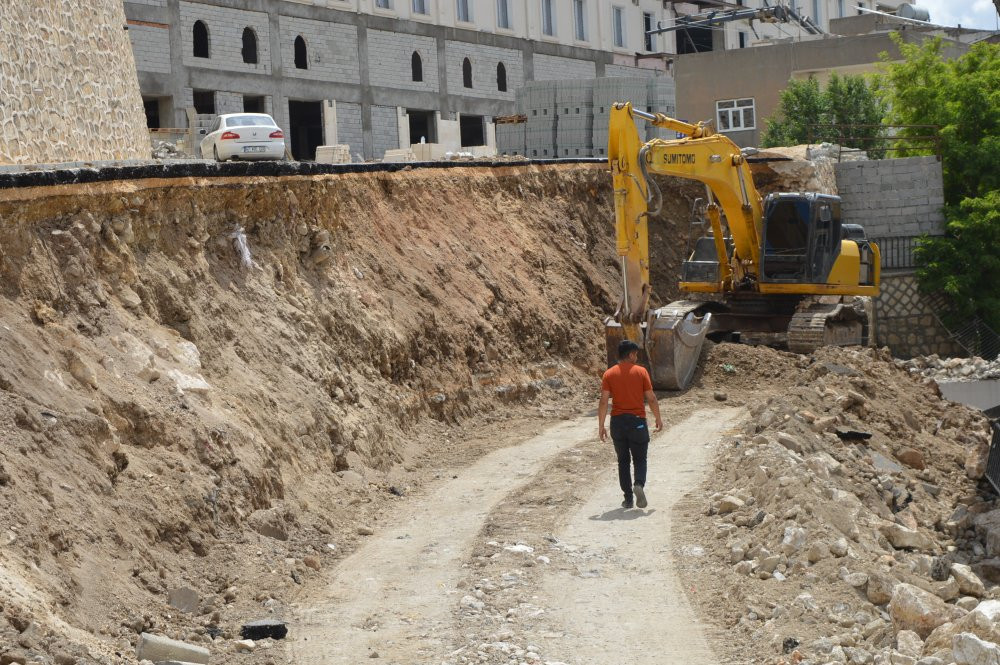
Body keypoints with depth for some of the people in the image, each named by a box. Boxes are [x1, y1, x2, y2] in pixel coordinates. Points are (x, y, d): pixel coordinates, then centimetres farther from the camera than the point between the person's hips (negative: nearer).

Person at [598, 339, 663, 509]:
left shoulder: (609, 374, 1)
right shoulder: (641, 372, -3)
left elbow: (603, 401, -4)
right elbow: (651, 398, -3)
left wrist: (601, 426, 0)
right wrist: (658, 419, 10)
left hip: (617, 421, 2)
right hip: (637, 421, -2)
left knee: (623, 460, 12)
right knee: (639, 459, 9)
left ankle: (628, 498, 9)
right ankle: (639, 484, -19)